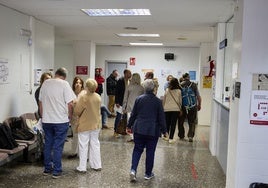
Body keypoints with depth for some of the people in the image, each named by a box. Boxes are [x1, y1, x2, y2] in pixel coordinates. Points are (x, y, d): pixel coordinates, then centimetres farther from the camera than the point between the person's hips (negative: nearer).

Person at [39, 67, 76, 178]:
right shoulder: (64, 84, -10)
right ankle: (56, 171, 10)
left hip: (46, 120, 4)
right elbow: (70, 103, -14)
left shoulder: (45, 83, 5)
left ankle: (47, 169, 25)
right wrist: (69, 116, 1)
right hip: (61, 120, -4)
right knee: (58, 146, 3)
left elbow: (40, 102, 11)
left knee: (48, 145, 15)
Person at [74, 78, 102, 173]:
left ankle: (82, 167, 9)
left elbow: (76, 112, -15)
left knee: (83, 146, 4)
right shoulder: (98, 97, -3)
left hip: (84, 126, -5)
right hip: (96, 125, 5)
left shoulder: (83, 97, -20)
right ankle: (97, 165, 21)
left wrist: (76, 104, 2)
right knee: (95, 144, 15)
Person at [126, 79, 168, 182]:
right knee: (150, 152, 9)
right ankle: (148, 173, 18)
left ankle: (133, 170, -3)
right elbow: (161, 117, -2)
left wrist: (129, 126, 15)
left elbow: (133, 114, 3)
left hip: (139, 129, 2)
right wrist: (164, 130, 7)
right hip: (153, 131, -1)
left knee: (137, 150, 12)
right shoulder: (158, 101, -6)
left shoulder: (138, 99, -2)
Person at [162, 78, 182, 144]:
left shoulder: (167, 90, 1)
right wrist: (180, 108, 17)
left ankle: (166, 136, 23)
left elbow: (164, 100, 7)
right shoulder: (179, 91, -2)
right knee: (173, 123, 0)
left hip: (167, 109, 2)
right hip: (176, 109, -1)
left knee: (167, 123, 13)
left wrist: (163, 107, 18)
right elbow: (180, 101, 5)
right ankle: (171, 138, -2)